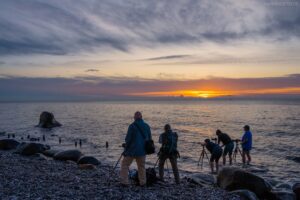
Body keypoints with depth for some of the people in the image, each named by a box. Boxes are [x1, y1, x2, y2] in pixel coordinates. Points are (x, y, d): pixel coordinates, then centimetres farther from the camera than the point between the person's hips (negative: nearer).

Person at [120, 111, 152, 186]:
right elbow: (149, 139, 10)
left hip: (132, 150, -5)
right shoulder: (147, 126, 4)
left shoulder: (132, 126, -13)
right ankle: (143, 182, 18)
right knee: (141, 166, 16)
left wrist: (126, 149, 1)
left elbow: (128, 139, -11)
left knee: (125, 164, 8)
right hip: (142, 151, 5)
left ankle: (125, 182, 6)